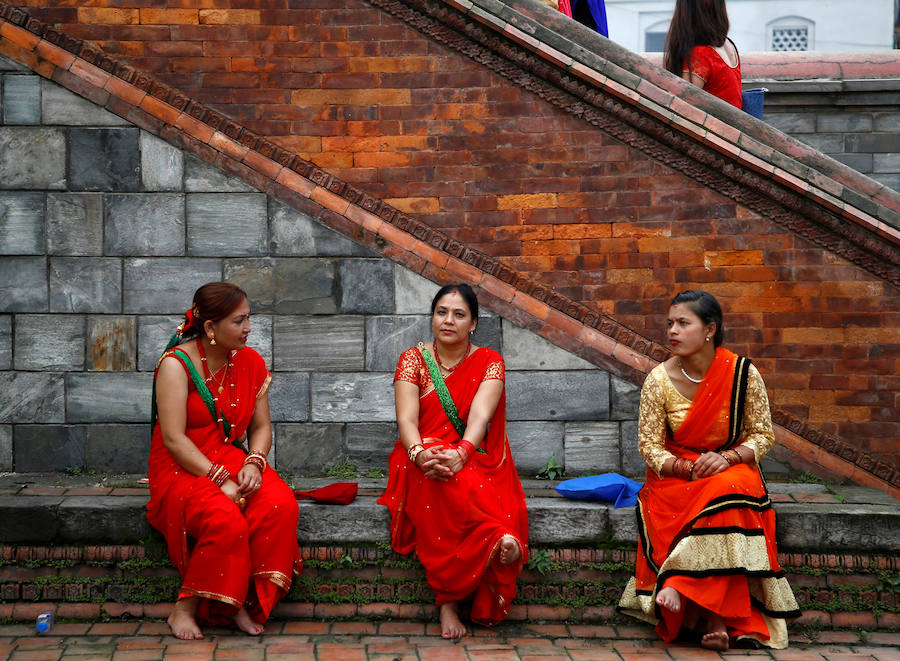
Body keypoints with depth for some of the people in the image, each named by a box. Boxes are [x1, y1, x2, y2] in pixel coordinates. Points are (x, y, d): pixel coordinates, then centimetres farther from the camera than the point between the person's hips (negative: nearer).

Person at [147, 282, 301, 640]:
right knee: (225, 519, -35)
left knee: (280, 503, -26)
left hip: (231, 460, 5)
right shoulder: (176, 364, -10)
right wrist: (220, 479, -24)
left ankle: (242, 603, -17)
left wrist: (253, 464, -13)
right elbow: (174, 439, -16)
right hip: (182, 469, -5)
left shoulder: (250, 362, 8)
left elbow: (261, 427, 9)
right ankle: (185, 608, -16)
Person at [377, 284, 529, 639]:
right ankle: (502, 539, -35)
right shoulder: (413, 360, 8)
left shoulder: (489, 362, 6)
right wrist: (421, 453, -30)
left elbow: (480, 415, -12)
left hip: (476, 459, 0)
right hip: (424, 459, 0)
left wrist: (461, 453, -33)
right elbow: (407, 420, -6)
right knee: (439, 480, -39)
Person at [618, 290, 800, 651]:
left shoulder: (743, 374, -6)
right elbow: (649, 445, -3)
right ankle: (716, 617, -31)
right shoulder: (659, 380, -6)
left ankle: (680, 586, -29)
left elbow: (763, 435, 1)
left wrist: (726, 457, -18)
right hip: (673, 474, 0)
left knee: (729, 492, -36)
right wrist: (689, 468, -21)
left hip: (732, 469, 0)